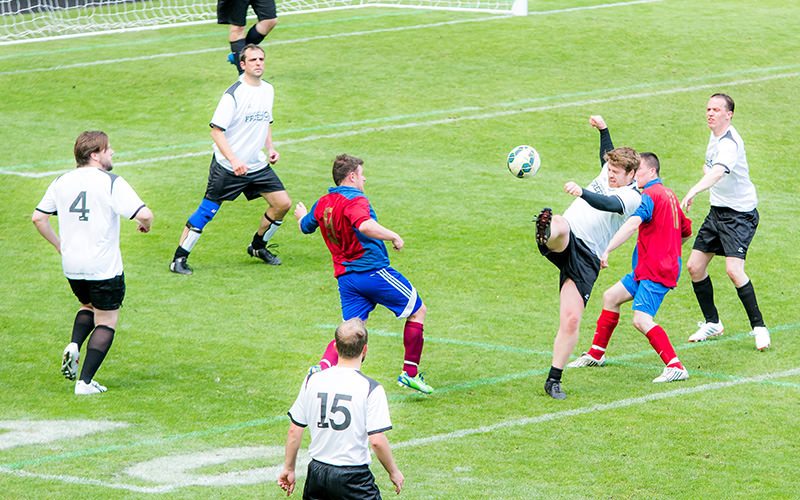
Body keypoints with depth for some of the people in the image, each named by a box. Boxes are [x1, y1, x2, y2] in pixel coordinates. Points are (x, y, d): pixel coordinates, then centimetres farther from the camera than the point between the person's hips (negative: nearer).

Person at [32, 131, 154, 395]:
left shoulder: (61, 182, 5)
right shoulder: (111, 183, -13)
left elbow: (38, 218, 11)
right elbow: (144, 214, -20)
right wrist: (146, 225, 3)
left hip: (71, 266, 6)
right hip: (104, 267, -6)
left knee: (89, 306, 30)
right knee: (106, 322, 8)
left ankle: (74, 346, 4)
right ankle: (85, 381, 1)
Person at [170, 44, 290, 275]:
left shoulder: (268, 90, 6)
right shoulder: (233, 94, -17)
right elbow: (216, 130, -19)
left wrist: (270, 148, 8)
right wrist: (233, 160, -27)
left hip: (257, 164, 7)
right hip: (227, 166, -7)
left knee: (283, 203, 0)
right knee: (207, 211, -5)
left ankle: (258, 246, 21)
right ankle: (179, 259, 5)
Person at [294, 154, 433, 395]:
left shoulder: (322, 204, 10)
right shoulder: (355, 200, -14)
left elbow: (306, 227, 30)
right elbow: (365, 226, -36)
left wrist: (301, 215, 52)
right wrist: (393, 236, -23)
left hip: (345, 276, 7)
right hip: (374, 270, -7)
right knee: (417, 311, 9)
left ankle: (324, 366, -20)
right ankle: (410, 373, 11)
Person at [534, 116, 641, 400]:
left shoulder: (632, 198, -4)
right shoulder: (608, 174, 17)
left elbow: (608, 205, -27)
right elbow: (607, 154, 44)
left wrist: (581, 192, -43)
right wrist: (603, 130, 37)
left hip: (586, 257, -4)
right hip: (563, 245, 4)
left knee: (571, 320, -12)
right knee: (562, 226, -36)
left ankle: (554, 380, 0)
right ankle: (547, 231, -76)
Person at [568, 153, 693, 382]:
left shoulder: (650, 195, -15)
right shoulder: (669, 195, 16)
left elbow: (632, 224, -33)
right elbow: (686, 232, 25)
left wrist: (606, 250, -40)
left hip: (655, 271, -11)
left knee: (641, 320, -20)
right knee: (610, 297, 19)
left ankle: (675, 367, -22)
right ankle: (595, 354, 31)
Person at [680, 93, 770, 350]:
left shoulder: (729, 143, -24)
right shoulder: (714, 136, 6)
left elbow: (718, 172, -44)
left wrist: (693, 191, -61)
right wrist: (706, 166, 2)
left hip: (740, 214, -9)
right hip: (717, 211, 9)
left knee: (733, 269, -23)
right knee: (694, 267, 6)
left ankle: (759, 327, -11)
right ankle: (712, 323, 22)